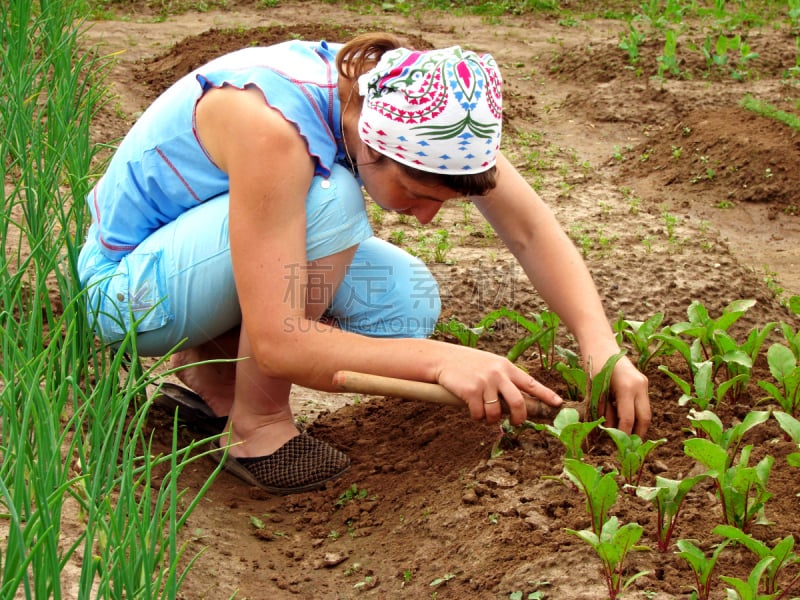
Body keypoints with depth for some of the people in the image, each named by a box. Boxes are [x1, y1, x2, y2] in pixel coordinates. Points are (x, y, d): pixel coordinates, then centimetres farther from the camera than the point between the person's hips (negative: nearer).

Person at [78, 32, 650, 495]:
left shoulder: (401, 98, -16)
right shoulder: (274, 126, -37)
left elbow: (533, 230, -11)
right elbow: (278, 343, -39)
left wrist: (603, 347, -24)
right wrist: (440, 359, -45)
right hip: (128, 285, -7)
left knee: (408, 300, -14)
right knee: (328, 199, -32)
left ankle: (212, 365, 5)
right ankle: (255, 425, -15)